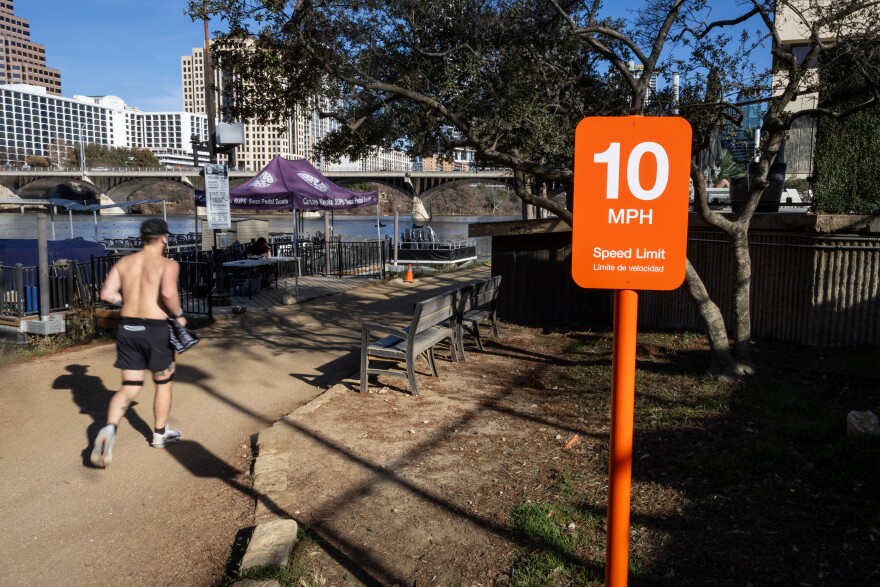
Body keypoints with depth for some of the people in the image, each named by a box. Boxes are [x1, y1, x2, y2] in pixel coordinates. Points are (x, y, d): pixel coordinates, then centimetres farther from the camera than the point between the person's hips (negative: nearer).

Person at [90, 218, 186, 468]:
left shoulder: (124, 262, 8)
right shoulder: (168, 264, -9)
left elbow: (107, 293, -1)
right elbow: (168, 293, -26)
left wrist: (130, 302, 13)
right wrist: (179, 315, -10)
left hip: (127, 328, 4)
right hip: (155, 329, -4)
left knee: (129, 387, 12)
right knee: (163, 382, 18)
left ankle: (108, 429, -14)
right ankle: (160, 434, 30)